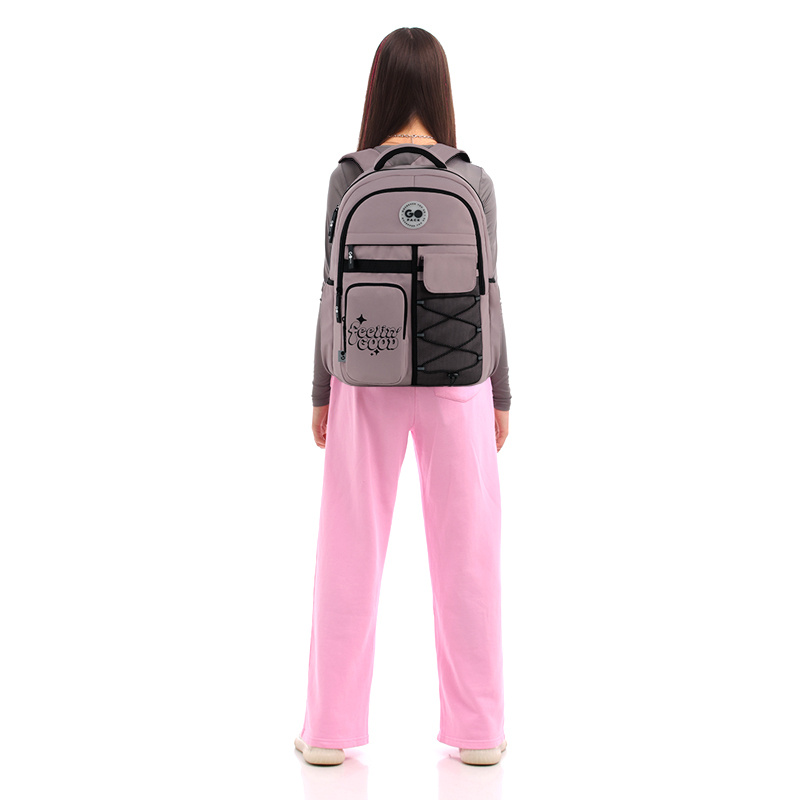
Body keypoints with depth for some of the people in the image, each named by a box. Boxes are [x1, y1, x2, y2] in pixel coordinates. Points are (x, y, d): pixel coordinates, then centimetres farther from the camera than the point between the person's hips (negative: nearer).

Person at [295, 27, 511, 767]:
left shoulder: (349, 178, -5)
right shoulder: (474, 181, -4)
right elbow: (486, 296, -2)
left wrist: (321, 393, 6)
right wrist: (499, 396, 7)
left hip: (367, 378, 0)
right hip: (454, 376, 0)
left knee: (351, 550, 8)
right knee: (465, 549, 8)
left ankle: (330, 729, 16)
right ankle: (477, 729, 17)